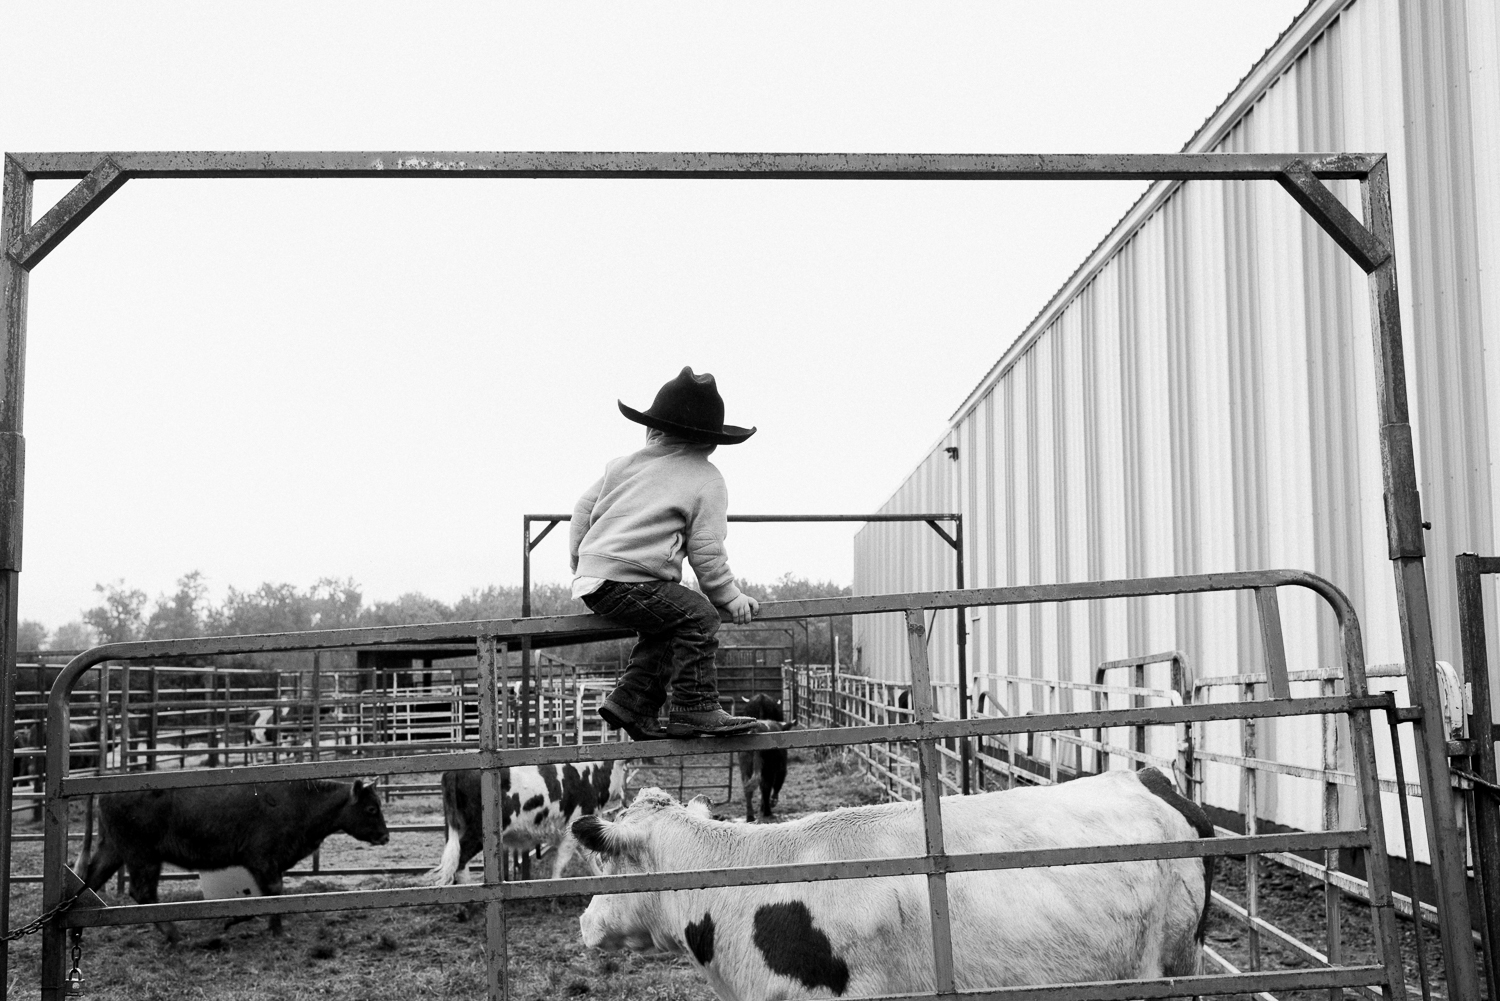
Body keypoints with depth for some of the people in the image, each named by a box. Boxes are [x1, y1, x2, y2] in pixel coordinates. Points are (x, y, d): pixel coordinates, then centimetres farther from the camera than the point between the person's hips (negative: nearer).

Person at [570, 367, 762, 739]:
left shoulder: (623, 464, 19)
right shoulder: (708, 481, 1)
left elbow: (584, 509, 22)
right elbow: (706, 551, -5)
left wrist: (581, 563, 34)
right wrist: (731, 597, 6)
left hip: (592, 582, 8)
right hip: (625, 582, -8)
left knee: (665, 626, 21)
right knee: (698, 615, -11)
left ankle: (630, 704, 19)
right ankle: (695, 710, -15)